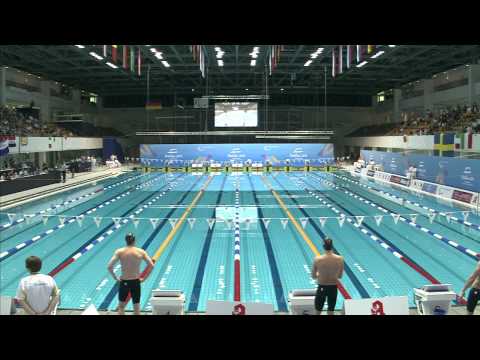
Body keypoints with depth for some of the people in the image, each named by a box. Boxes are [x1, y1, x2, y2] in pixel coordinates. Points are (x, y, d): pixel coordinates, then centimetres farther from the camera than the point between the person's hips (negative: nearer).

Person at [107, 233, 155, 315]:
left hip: (124, 282, 0)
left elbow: (109, 266, -14)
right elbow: (151, 265, -10)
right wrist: (144, 278, -2)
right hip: (135, 282, 0)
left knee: (121, 306, 16)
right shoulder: (141, 252, -5)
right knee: (136, 307, 12)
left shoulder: (119, 252, -7)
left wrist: (115, 278, -1)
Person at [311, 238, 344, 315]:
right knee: (331, 311, 15)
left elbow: (313, 276, -5)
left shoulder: (317, 259, -16)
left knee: (318, 311, 16)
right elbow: (340, 276, 0)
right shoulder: (340, 259, -11)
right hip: (333, 288, 1)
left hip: (322, 287, -1)